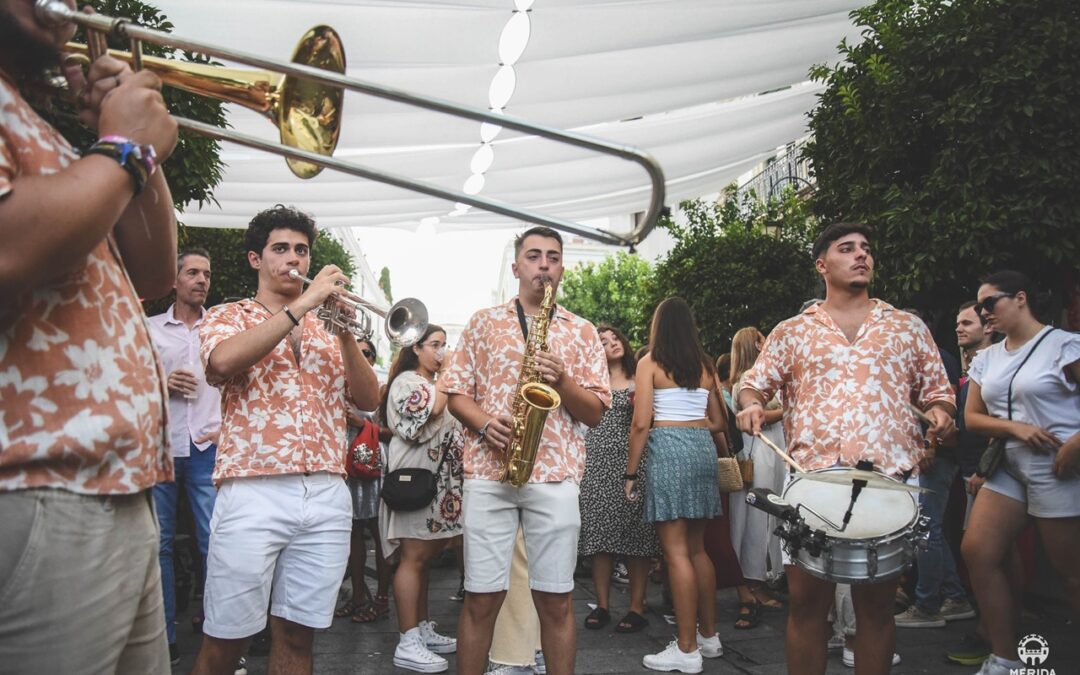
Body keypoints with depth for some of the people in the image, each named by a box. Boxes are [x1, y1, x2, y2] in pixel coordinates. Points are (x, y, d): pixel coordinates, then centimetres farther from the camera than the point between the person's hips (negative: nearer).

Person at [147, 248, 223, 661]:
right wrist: (161, 383, -7)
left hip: (206, 448, 0)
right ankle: (164, 635, 14)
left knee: (214, 541, -2)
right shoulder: (150, 328, 10)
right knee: (160, 542, 4)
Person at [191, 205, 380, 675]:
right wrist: (302, 304, -14)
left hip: (327, 494, 3)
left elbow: (368, 399, 9)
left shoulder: (326, 325, 19)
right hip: (254, 494, -3)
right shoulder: (229, 317, 9)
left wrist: (345, 335, -6)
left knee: (296, 636, 9)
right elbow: (223, 360, -16)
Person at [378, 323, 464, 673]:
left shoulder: (437, 382, 22)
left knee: (425, 558, 12)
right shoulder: (406, 380, -6)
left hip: (438, 480, 9)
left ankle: (422, 630, 20)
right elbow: (430, 411, -21)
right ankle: (408, 643, -5)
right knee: (414, 558, -8)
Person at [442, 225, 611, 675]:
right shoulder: (483, 322, 11)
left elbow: (595, 412, 6)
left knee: (556, 601, 5)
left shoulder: (583, 331, 10)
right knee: (481, 598, 4)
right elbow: (456, 393, 9)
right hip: (488, 472, 0)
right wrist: (484, 423, -11)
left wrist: (562, 380, -12)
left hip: (556, 476, 0)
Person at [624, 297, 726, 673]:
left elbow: (642, 423, -8)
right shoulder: (705, 365, 13)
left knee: (676, 551, -4)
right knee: (696, 547, 16)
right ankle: (709, 636, 24)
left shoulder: (650, 362, -2)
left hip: (668, 448, -6)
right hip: (703, 448, 6)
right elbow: (717, 423, 17)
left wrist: (631, 471, -2)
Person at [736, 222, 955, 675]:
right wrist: (751, 405, -9)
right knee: (806, 598, 2)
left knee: (877, 602, 7)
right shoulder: (791, 332, 12)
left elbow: (938, 391, 17)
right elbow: (753, 384, 13)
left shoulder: (908, 328, 14)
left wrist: (939, 412, -4)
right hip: (811, 481, 0)